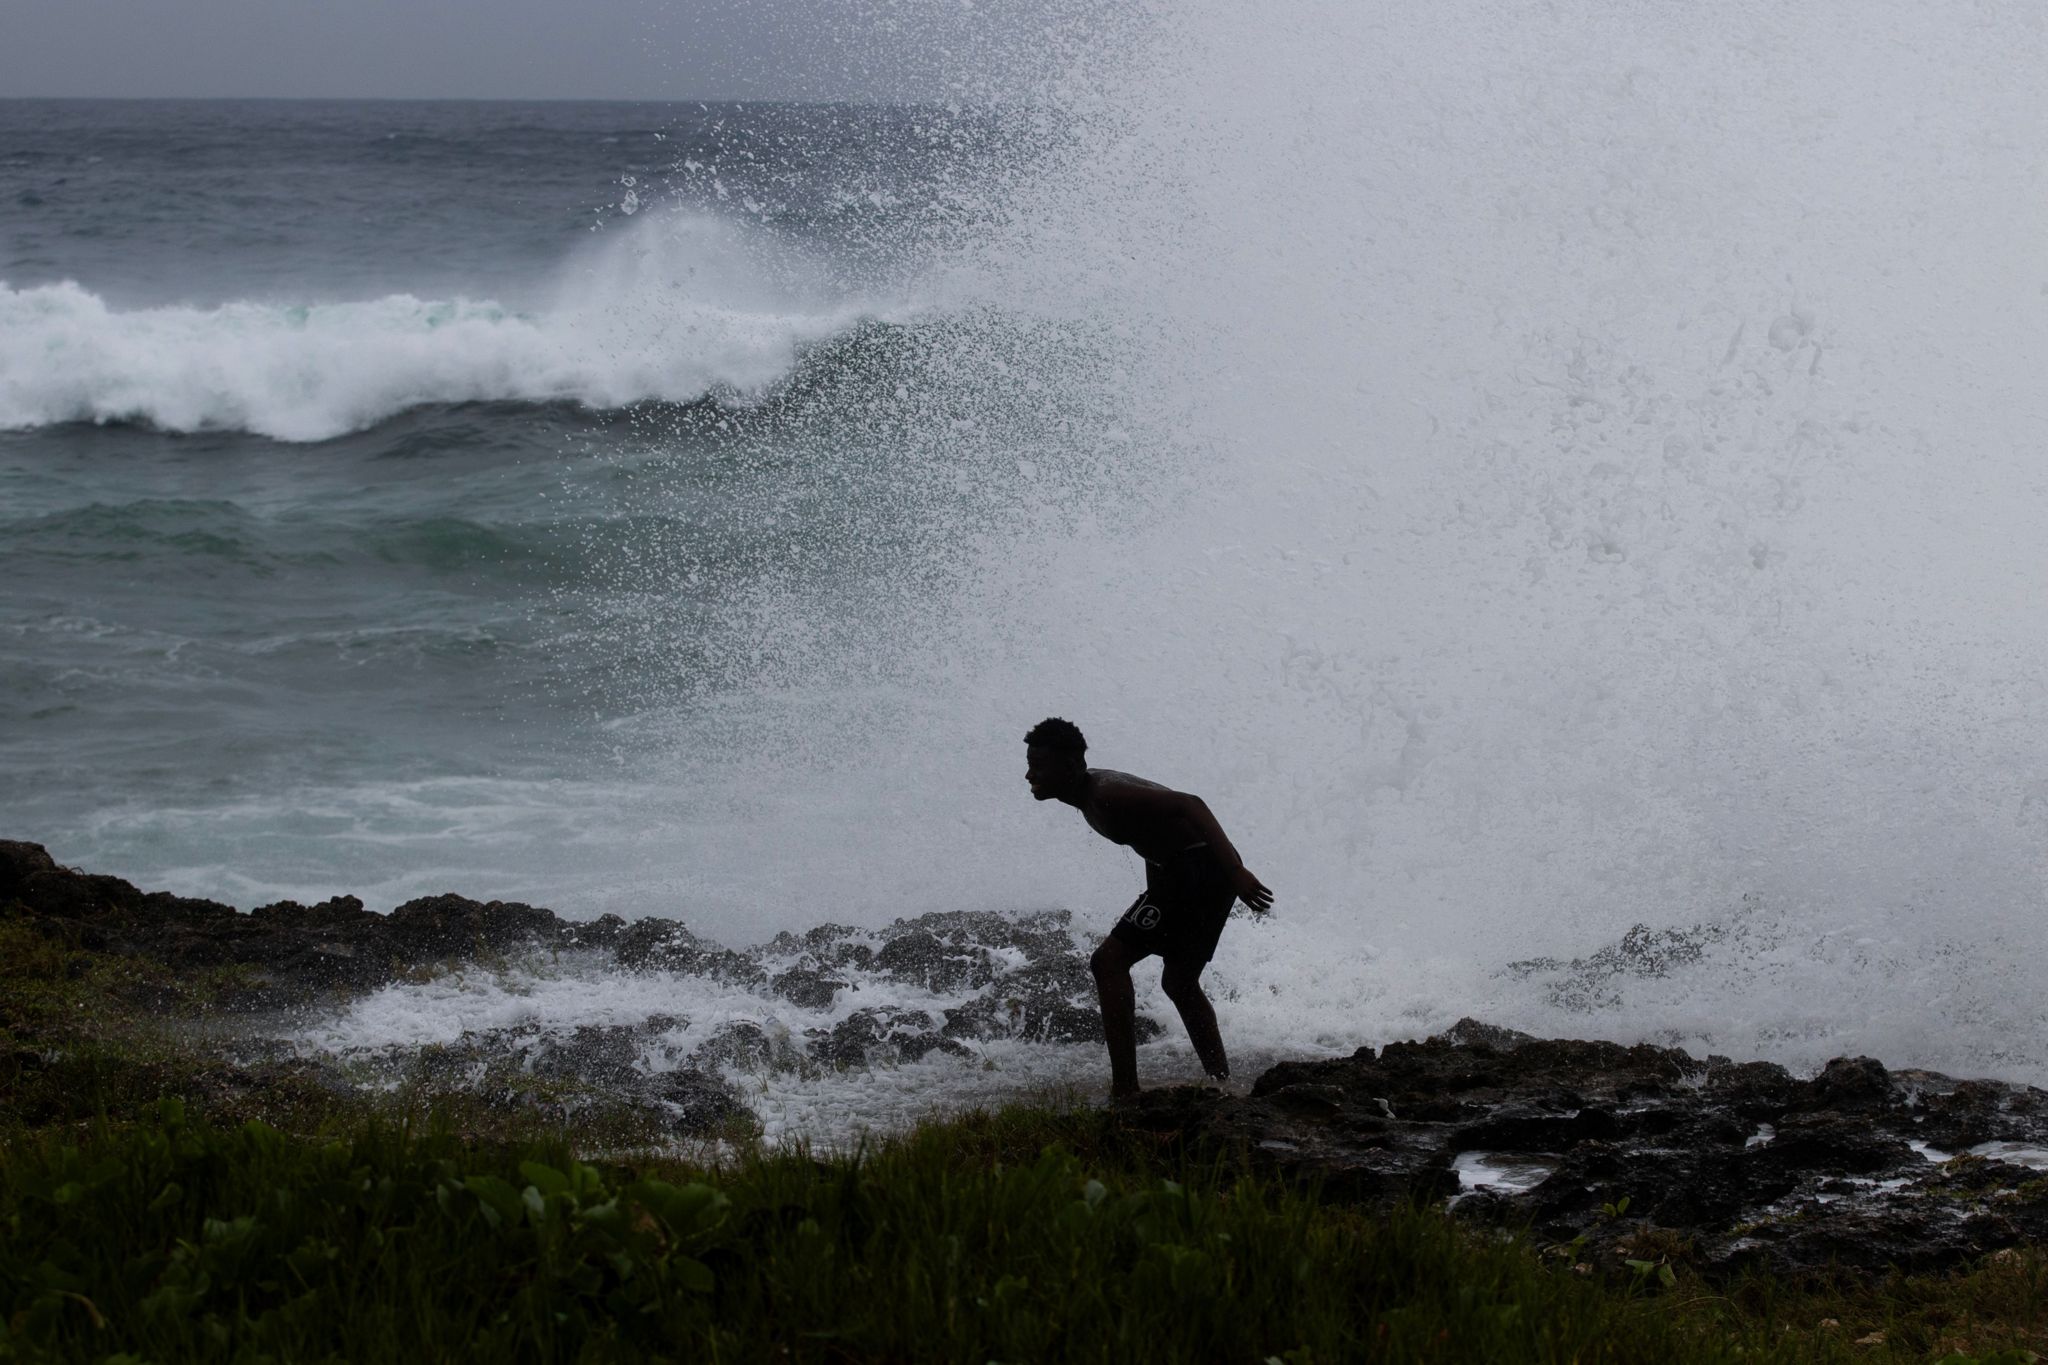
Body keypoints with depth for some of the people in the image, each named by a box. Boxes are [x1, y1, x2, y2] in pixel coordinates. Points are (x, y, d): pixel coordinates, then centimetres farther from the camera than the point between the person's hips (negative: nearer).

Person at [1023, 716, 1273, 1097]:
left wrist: (1236, 871, -34)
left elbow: (1189, 805, -27)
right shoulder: (1091, 795, 12)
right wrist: (1153, 907, 29)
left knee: (1109, 961, -11)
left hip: (1197, 867, -10)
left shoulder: (1106, 795, -19)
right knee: (1180, 984, 23)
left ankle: (1124, 1090, -14)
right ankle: (1223, 1085, 30)